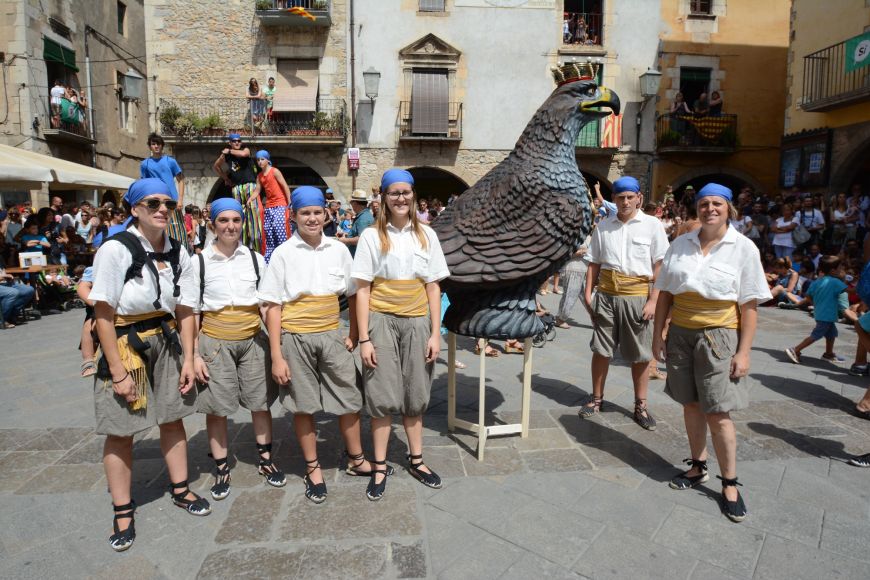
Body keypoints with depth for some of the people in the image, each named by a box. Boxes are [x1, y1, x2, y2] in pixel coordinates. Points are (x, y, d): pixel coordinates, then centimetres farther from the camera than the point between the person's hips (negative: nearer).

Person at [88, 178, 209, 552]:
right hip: (125, 345, -4)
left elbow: (185, 310, 4)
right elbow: (103, 314, -15)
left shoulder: (177, 253, 1)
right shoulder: (116, 249, -15)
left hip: (167, 342, 5)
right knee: (121, 431, 6)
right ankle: (123, 513, 23)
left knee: (172, 419, 14)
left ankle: (180, 490, 33)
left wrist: (188, 359, -1)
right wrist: (118, 372, -16)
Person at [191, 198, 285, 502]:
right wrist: (194, 355, -4)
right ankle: (221, 469, 25)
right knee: (216, 408, 6)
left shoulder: (255, 258, 2)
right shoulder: (199, 261, -3)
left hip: (253, 340, 2)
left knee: (261, 402, 10)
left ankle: (266, 460, 29)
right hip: (214, 342, -2)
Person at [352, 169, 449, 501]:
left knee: (415, 396, 12)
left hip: (417, 322, 2)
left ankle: (416, 460, 30)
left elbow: (433, 287, 6)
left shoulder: (426, 235, 6)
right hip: (382, 321, -2)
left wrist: (435, 333, 1)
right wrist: (364, 339, -8)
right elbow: (362, 290, -3)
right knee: (383, 397, 4)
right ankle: (380, 468, 20)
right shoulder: (372, 236, -2)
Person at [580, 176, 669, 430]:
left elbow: (659, 266, -3)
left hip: (637, 297, -2)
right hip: (606, 295, 2)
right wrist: (588, 293, 1)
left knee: (640, 355, 7)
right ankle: (597, 398, 24)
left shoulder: (652, 225, -1)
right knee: (601, 350, 9)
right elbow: (594, 263, 9)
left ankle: (640, 405, 23)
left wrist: (653, 301, -8)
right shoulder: (603, 226, 6)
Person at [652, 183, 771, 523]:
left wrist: (743, 351, -9)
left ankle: (730, 484, 15)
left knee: (718, 413, -2)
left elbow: (749, 305, -5)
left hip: (719, 336, -3)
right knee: (691, 405, 12)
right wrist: (658, 336, 4)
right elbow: (665, 294, 7)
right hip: (681, 334, 3)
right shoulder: (680, 245, 5)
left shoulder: (743, 248, -3)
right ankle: (698, 468, 30)